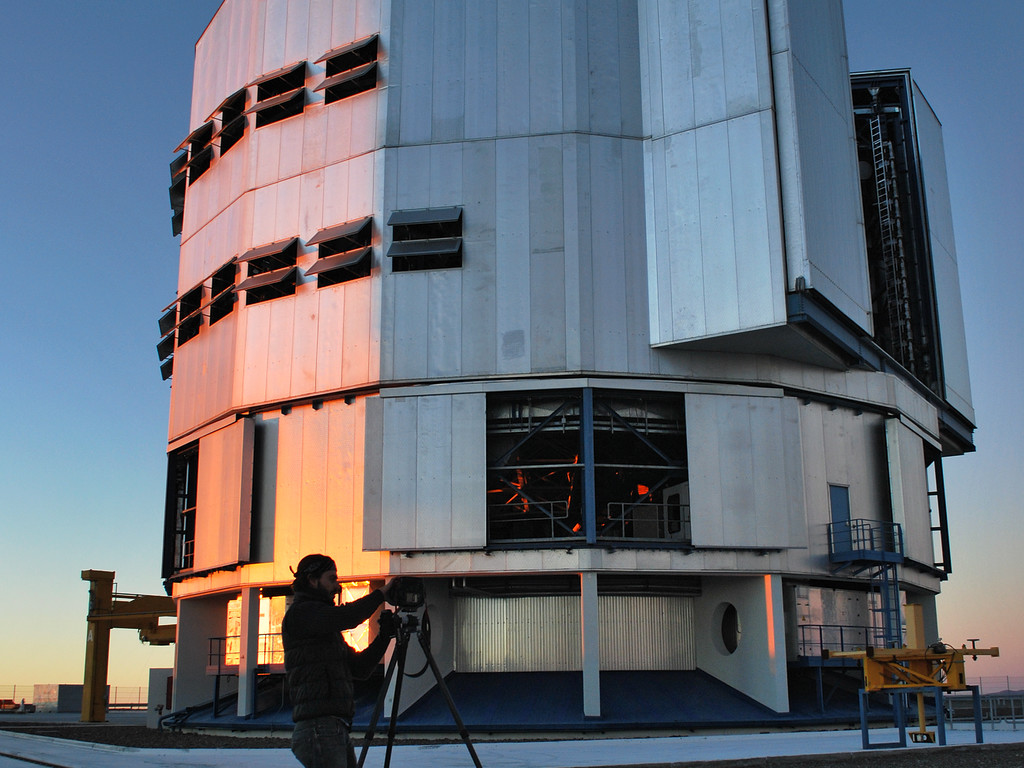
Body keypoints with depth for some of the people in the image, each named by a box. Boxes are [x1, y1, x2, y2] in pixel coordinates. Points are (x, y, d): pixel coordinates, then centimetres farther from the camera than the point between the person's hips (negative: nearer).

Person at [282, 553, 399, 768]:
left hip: (338, 730, 9)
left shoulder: (327, 630, 23)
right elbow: (346, 617, -22)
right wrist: (382, 593, -8)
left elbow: (361, 667, 19)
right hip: (318, 728, -9)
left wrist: (385, 634, 10)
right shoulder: (300, 612, -5)